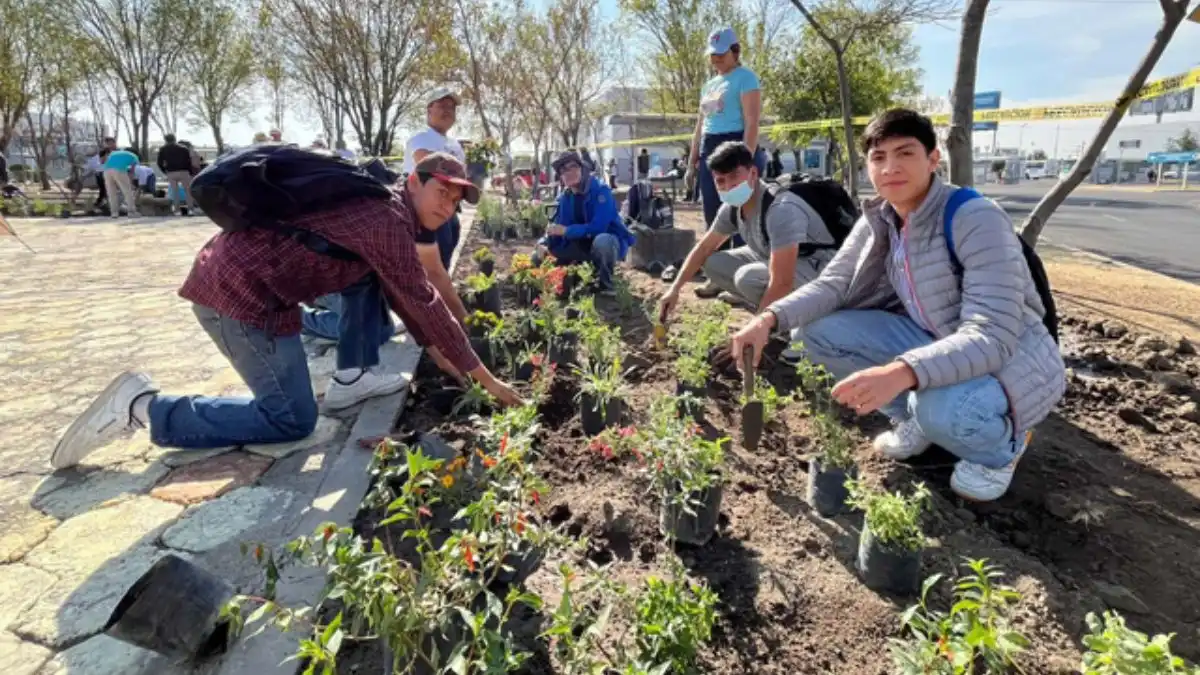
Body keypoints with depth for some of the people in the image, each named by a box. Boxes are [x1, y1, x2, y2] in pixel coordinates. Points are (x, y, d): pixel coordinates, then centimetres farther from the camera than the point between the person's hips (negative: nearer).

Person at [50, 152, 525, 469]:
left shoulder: (381, 205, 16)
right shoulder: (390, 220, -15)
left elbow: (401, 294, 23)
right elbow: (424, 304, -15)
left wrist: (435, 351, 24)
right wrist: (483, 377, -9)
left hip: (237, 268, 10)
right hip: (246, 291, -10)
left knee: (374, 274, 17)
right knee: (293, 420, -4)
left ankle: (352, 377, 16)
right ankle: (144, 408, 0)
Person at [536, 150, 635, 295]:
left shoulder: (600, 190, -21)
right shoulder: (565, 197, 0)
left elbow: (597, 227, -31)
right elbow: (558, 227, -1)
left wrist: (566, 230, -26)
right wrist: (544, 244, -21)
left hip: (611, 241, -6)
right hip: (586, 245, 7)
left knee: (602, 240, -43)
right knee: (541, 256, -1)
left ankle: (605, 283, -15)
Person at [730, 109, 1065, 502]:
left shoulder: (976, 219, -26)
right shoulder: (877, 221, -5)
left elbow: (992, 337, -34)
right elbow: (832, 284, -6)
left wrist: (902, 373, -51)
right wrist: (769, 318, -26)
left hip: (1014, 359, -6)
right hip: (936, 345, 6)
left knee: (943, 408, -39)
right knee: (821, 332, -10)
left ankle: (1002, 445, 0)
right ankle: (920, 418, 8)